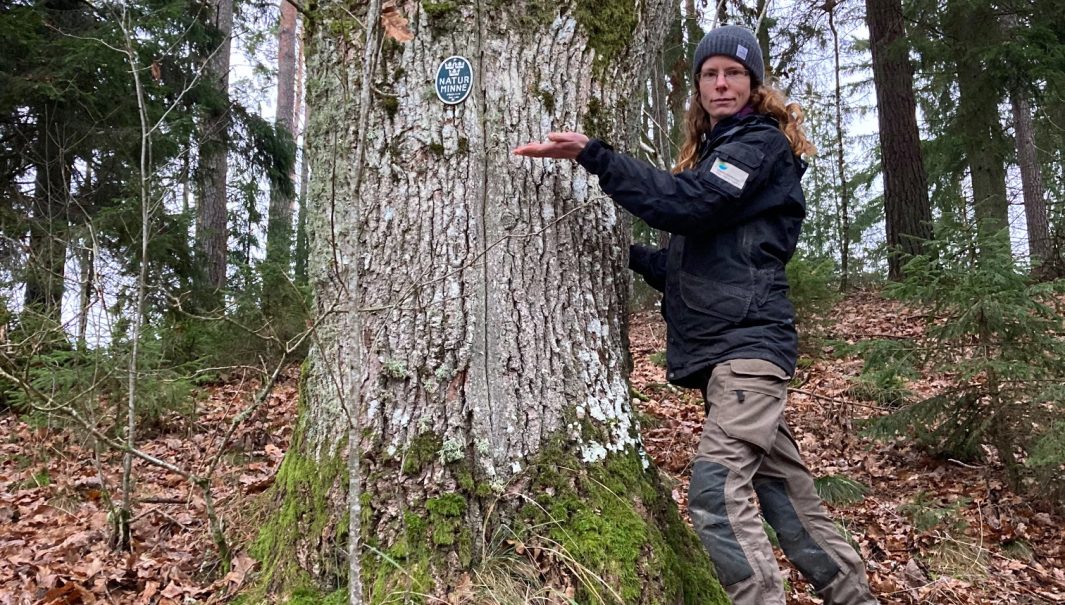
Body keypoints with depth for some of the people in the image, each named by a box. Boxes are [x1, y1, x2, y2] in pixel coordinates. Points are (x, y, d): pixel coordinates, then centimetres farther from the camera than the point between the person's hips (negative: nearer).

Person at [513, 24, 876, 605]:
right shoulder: (711, 152, 24)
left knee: (716, 488, -22)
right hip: (720, 345, 9)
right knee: (783, 488, 13)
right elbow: (683, 267, 25)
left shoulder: (761, 142, -2)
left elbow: (686, 201, -21)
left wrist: (593, 154, -24)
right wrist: (631, 254, 11)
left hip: (749, 340, -9)